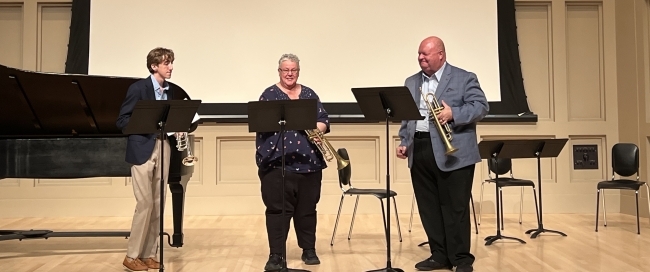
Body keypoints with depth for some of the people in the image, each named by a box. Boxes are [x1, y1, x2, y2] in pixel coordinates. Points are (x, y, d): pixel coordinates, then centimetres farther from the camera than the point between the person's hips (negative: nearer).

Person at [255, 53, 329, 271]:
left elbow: (324, 119, 9)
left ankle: (309, 250, 23)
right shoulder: (269, 94, 5)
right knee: (277, 209, -4)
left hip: (308, 161, 3)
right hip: (277, 161, -3)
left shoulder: (309, 94, 14)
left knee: (307, 208, 10)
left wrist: (317, 128, -12)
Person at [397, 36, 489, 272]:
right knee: (428, 207, 9)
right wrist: (404, 142, 6)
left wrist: (453, 114, -21)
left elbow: (481, 106, -7)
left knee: (455, 207, -1)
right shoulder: (411, 82, 16)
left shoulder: (464, 78, 0)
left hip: (452, 152, -5)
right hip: (420, 151, 6)